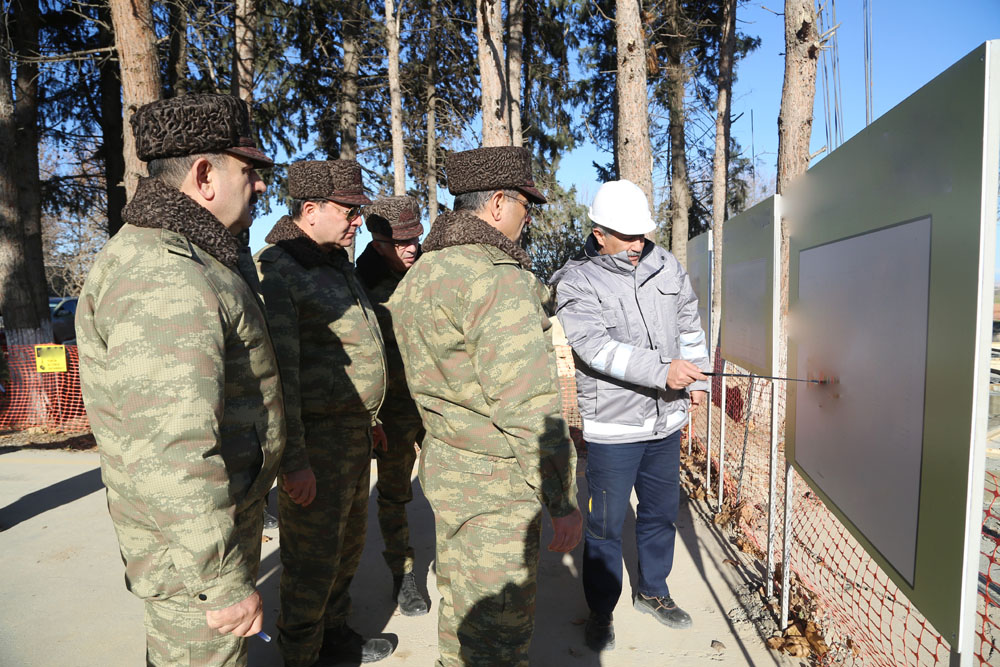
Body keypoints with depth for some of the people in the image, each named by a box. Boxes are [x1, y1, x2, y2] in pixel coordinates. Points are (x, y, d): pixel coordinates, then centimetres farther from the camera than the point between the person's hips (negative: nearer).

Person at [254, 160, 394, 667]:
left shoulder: (337, 263, 12)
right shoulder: (276, 270, -17)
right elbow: (277, 373, -21)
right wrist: (293, 460, -21)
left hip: (353, 433, 9)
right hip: (315, 439, -9)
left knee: (347, 544, 21)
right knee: (313, 559, 6)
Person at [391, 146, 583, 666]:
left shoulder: (420, 273, 9)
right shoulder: (498, 280, -21)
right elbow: (529, 405, -24)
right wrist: (562, 500, -17)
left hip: (442, 462, 9)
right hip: (494, 485, -9)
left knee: (461, 605, 24)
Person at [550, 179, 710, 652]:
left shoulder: (665, 266, 6)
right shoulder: (576, 283, -11)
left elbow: (689, 326, 16)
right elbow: (596, 347, -24)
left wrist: (696, 380, 12)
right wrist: (662, 371, -30)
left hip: (665, 421, 6)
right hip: (610, 428, -5)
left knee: (661, 513, 21)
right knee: (605, 525, 6)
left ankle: (653, 592, 44)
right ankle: (600, 612, 29)